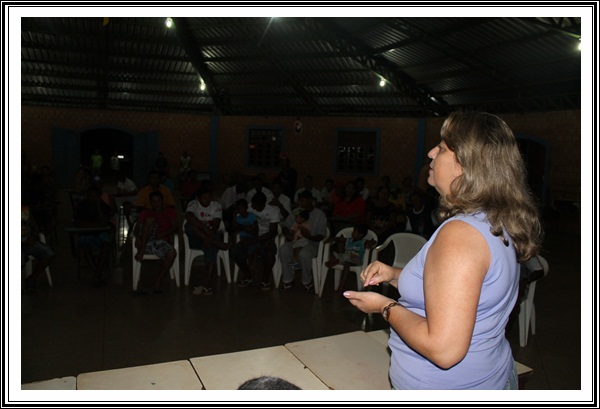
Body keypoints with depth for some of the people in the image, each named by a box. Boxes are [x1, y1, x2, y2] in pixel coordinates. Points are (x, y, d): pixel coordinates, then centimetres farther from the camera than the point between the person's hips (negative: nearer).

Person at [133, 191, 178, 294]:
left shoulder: (170, 211, 22)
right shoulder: (146, 213, 23)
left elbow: (174, 227, 7)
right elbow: (137, 228, 10)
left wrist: (164, 234, -13)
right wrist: (138, 237, -14)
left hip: (162, 241, 0)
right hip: (146, 242, 0)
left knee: (172, 253, -35)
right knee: (150, 220, -24)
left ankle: (156, 284, -29)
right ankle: (141, 251, -33)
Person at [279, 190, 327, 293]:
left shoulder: (320, 215, 0)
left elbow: (321, 236, -6)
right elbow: (285, 226, 14)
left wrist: (310, 237, -27)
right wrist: (287, 234, -10)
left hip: (311, 243, -4)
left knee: (304, 254, -38)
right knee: (283, 250, -29)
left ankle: (307, 281, -12)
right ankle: (288, 280, -14)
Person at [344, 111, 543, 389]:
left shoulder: (460, 234, -30)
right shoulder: (496, 225, 1)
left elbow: (444, 349, -33)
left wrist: (386, 307, -19)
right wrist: (395, 275, 2)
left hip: (450, 388, -9)